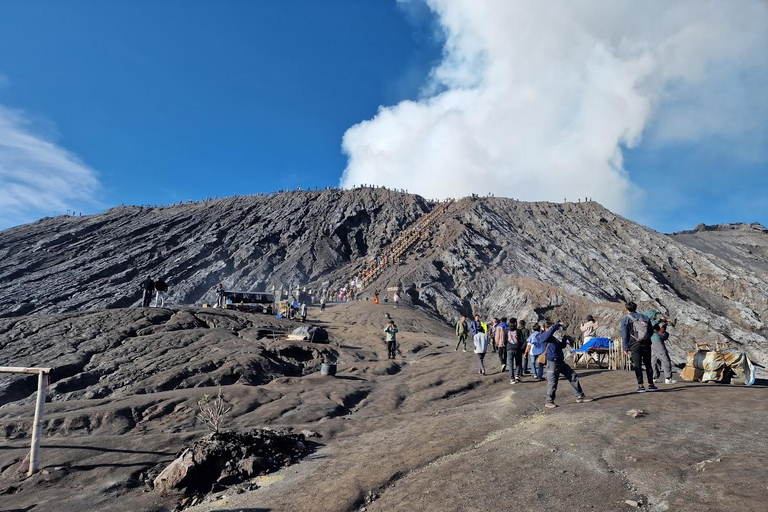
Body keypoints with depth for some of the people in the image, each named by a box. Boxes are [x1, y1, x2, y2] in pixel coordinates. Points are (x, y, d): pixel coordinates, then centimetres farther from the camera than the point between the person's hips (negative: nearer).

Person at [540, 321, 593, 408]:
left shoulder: (553, 338, 20)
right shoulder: (544, 336, -7)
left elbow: (562, 345, 27)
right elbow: (552, 329, -26)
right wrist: (558, 324, -12)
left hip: (561, 362, 9)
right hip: (553, 362, -9)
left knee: (574, 377, 11)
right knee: (552, 383, -4)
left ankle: (580, 396, 20)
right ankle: (549, 402, 9)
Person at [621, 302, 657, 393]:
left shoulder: (625, 320, -2)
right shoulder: (645, 318, 11)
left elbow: (624, 335, -6)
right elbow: (651, 331, 14)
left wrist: (625, 348, -1)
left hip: (635, 345, -4)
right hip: (646, 344, 4)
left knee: (637, 365, 0)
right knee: (648, 364, 13)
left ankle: (640, 386, -2)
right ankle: (651, 385, 17)